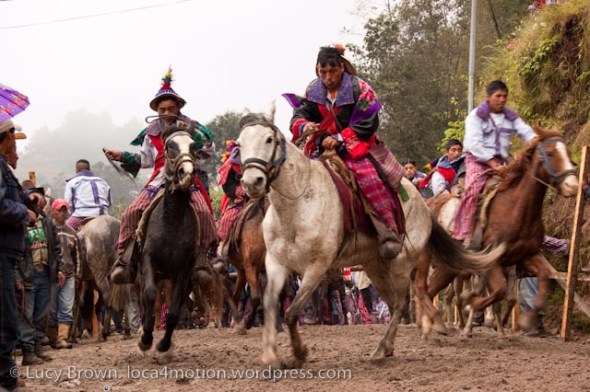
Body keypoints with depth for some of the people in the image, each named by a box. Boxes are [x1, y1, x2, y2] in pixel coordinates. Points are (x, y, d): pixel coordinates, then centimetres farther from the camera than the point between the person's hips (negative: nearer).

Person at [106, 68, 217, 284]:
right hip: (159, 181, 2)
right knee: (132, 212, -18)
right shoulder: (152, 134, 13)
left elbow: (209, 150, 0)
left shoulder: (191, 128, 7)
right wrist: (122, 156, 12)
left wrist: (192, 134, -13)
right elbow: (145, 160, 21)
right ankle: (124, 259, -14)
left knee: (203, 211, -28)